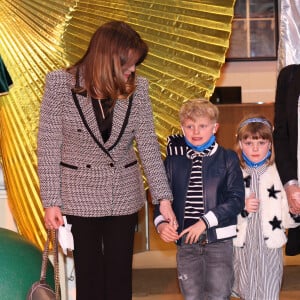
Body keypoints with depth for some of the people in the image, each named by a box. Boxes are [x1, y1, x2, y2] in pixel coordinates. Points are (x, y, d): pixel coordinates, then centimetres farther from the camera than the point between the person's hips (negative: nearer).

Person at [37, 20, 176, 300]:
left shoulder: (137, 88, -6)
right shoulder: (60, 84, -12)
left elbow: (148, 144, -4)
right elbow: (48, 146, -8)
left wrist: (163, 197, -9)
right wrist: (51, 201, -10)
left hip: (123, 197, 2)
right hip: (79, 197, -2)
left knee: (120, 277, 10)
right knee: (88, 276, 8)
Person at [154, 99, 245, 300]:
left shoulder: (227, 158, 0)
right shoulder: (173, 161, 6)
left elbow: (237, 199, -7)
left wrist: (205, 222, -15)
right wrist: (161, 222, -12)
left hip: (219, 240, -2)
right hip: (185, 240, 3)